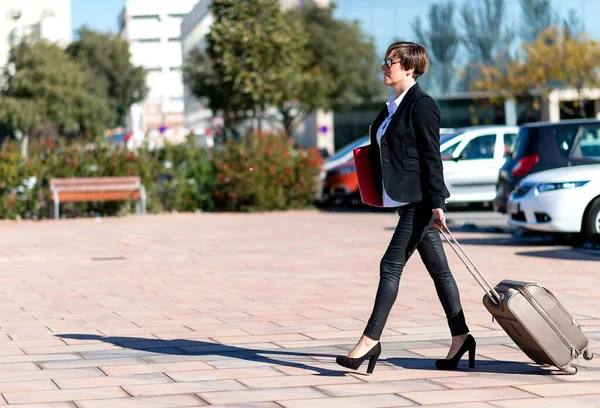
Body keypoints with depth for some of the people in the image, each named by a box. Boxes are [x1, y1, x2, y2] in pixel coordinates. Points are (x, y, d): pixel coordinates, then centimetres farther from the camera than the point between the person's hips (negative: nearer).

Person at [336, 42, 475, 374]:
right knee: (438, 270, 11)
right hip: (407, 201, 9)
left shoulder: (422, 105, -12)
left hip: (420, 200, -9)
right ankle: (460, 338, 16)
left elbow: (432, 157, -16)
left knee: (391, 266, -10)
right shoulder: (393, 107, 15)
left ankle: (370, 340, -8)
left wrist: (436, 203, -19)